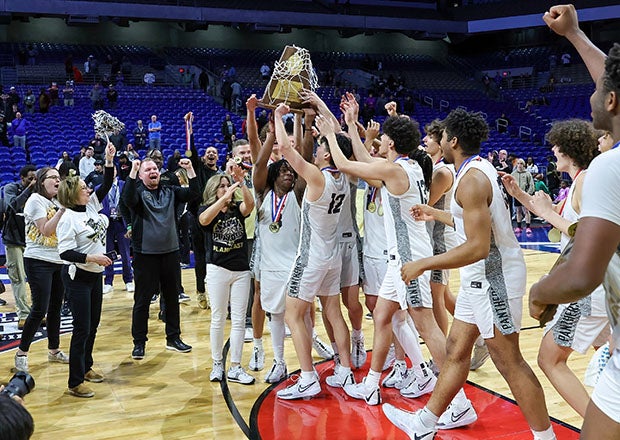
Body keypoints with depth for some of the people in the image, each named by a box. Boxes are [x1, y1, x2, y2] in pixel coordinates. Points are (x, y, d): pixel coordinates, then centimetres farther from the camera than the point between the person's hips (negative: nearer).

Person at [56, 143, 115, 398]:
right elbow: (65, 253, -20)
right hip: (77, 278, -8)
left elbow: (106, 186, 9)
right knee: (82, 329, -6)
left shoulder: (91, 206, 5)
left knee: (93, 325, 16)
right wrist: (91, 257, -26)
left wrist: (109, 161, 0)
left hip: (95, 275, 8)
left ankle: (86, 367, 33)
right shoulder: (68, 219, -16)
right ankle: (75, 383, 2)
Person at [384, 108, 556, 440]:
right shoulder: (479, 169, 11)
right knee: (456, 351, 16)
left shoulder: (471, 179, -21)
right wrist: (436, 214, 33)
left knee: (509, 363, 1)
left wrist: (423, 264, -22)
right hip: (481, 277, 11)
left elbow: (478, 247, -27)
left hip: (493, 277, -11)